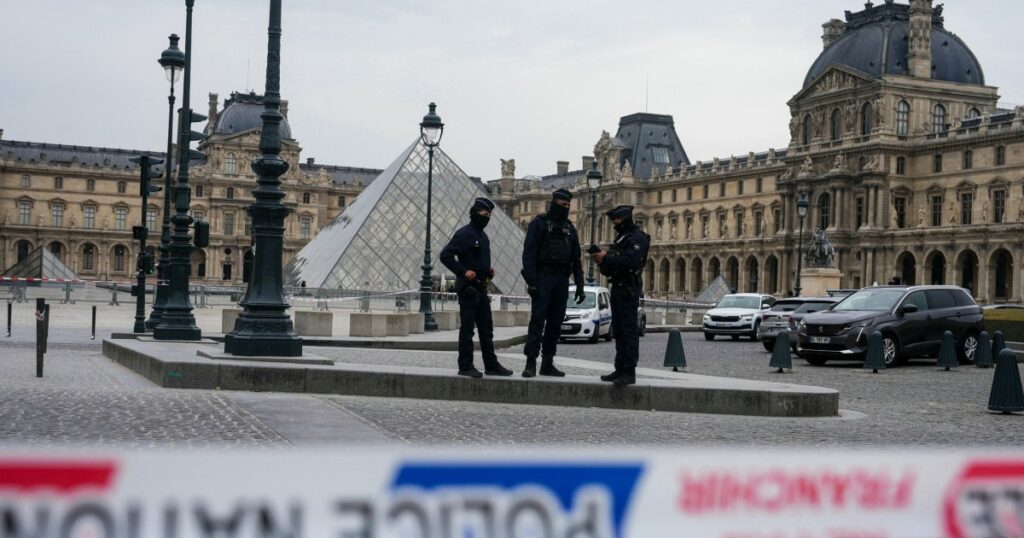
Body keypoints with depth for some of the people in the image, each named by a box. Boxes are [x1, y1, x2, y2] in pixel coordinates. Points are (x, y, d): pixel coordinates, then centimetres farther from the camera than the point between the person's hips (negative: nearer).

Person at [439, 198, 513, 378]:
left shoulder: (483, 236, 17)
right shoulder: (464, 234, -11)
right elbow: (445, 256, -18)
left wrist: (489, 270, 12)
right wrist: (464, 271, -22)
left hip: (481, 288, 9)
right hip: (468, 287, -9)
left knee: (486, 328, 10)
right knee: (467, 328, -3)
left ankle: (491, 365, 15)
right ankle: (465, 366, 2)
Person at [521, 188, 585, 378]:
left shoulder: (570, 228, 16)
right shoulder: (539, 223, 0)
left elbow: (576, 259, 17)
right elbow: (529, 253, -8)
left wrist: (579, 285, 9)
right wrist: (531, 281, -17)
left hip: (561, 281, 5)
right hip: (543, 278, -5)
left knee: (555, 323, 5)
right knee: (537, 321, -10)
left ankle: (547, 363, 10)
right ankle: (531, 362, -12)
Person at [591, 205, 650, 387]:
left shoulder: (638, 237, -9)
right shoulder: (621, 238, 22)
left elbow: (631, 261, -24)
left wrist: (606, 258, -20)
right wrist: (602, 260, 3)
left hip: (628, 289, -10)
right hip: (618, 288, 10)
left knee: (629, 330, -11)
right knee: (619, 330, 11)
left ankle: (629, 372, -13)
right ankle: (620, 369, 16)